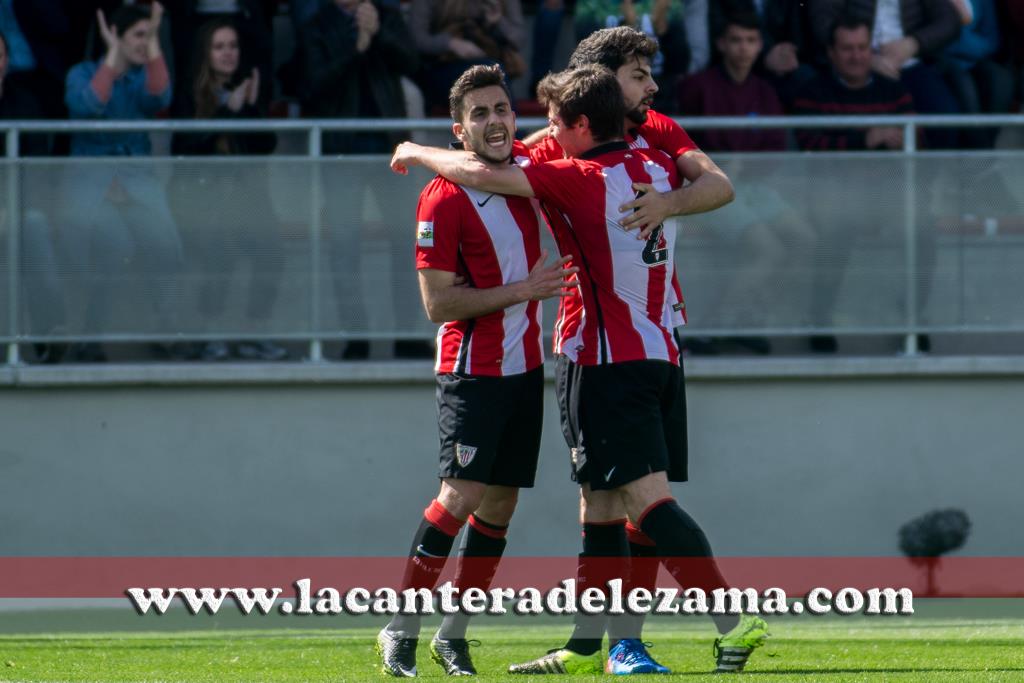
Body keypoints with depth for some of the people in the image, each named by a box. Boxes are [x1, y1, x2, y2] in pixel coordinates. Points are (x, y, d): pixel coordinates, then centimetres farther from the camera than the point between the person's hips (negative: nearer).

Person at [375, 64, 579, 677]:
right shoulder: (443, 200, -14)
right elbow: (439, 303, -15)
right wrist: (521, 290, -19)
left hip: (525, 366, 6)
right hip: (472, 368, -6)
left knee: (499, 505, 5)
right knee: (462, 495, -15)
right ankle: (402, 630, -7)